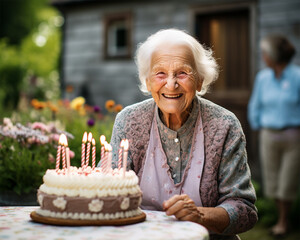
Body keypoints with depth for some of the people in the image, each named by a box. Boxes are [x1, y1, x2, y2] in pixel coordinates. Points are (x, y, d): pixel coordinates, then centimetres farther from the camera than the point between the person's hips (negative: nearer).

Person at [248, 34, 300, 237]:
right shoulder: (263, 77, 2)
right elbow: (255, 106, 13)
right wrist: (258, 128, 10)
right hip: (269, 136, 4)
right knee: (272, 180, 7)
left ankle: (283, 221, 21)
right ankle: (282, 217, 26)